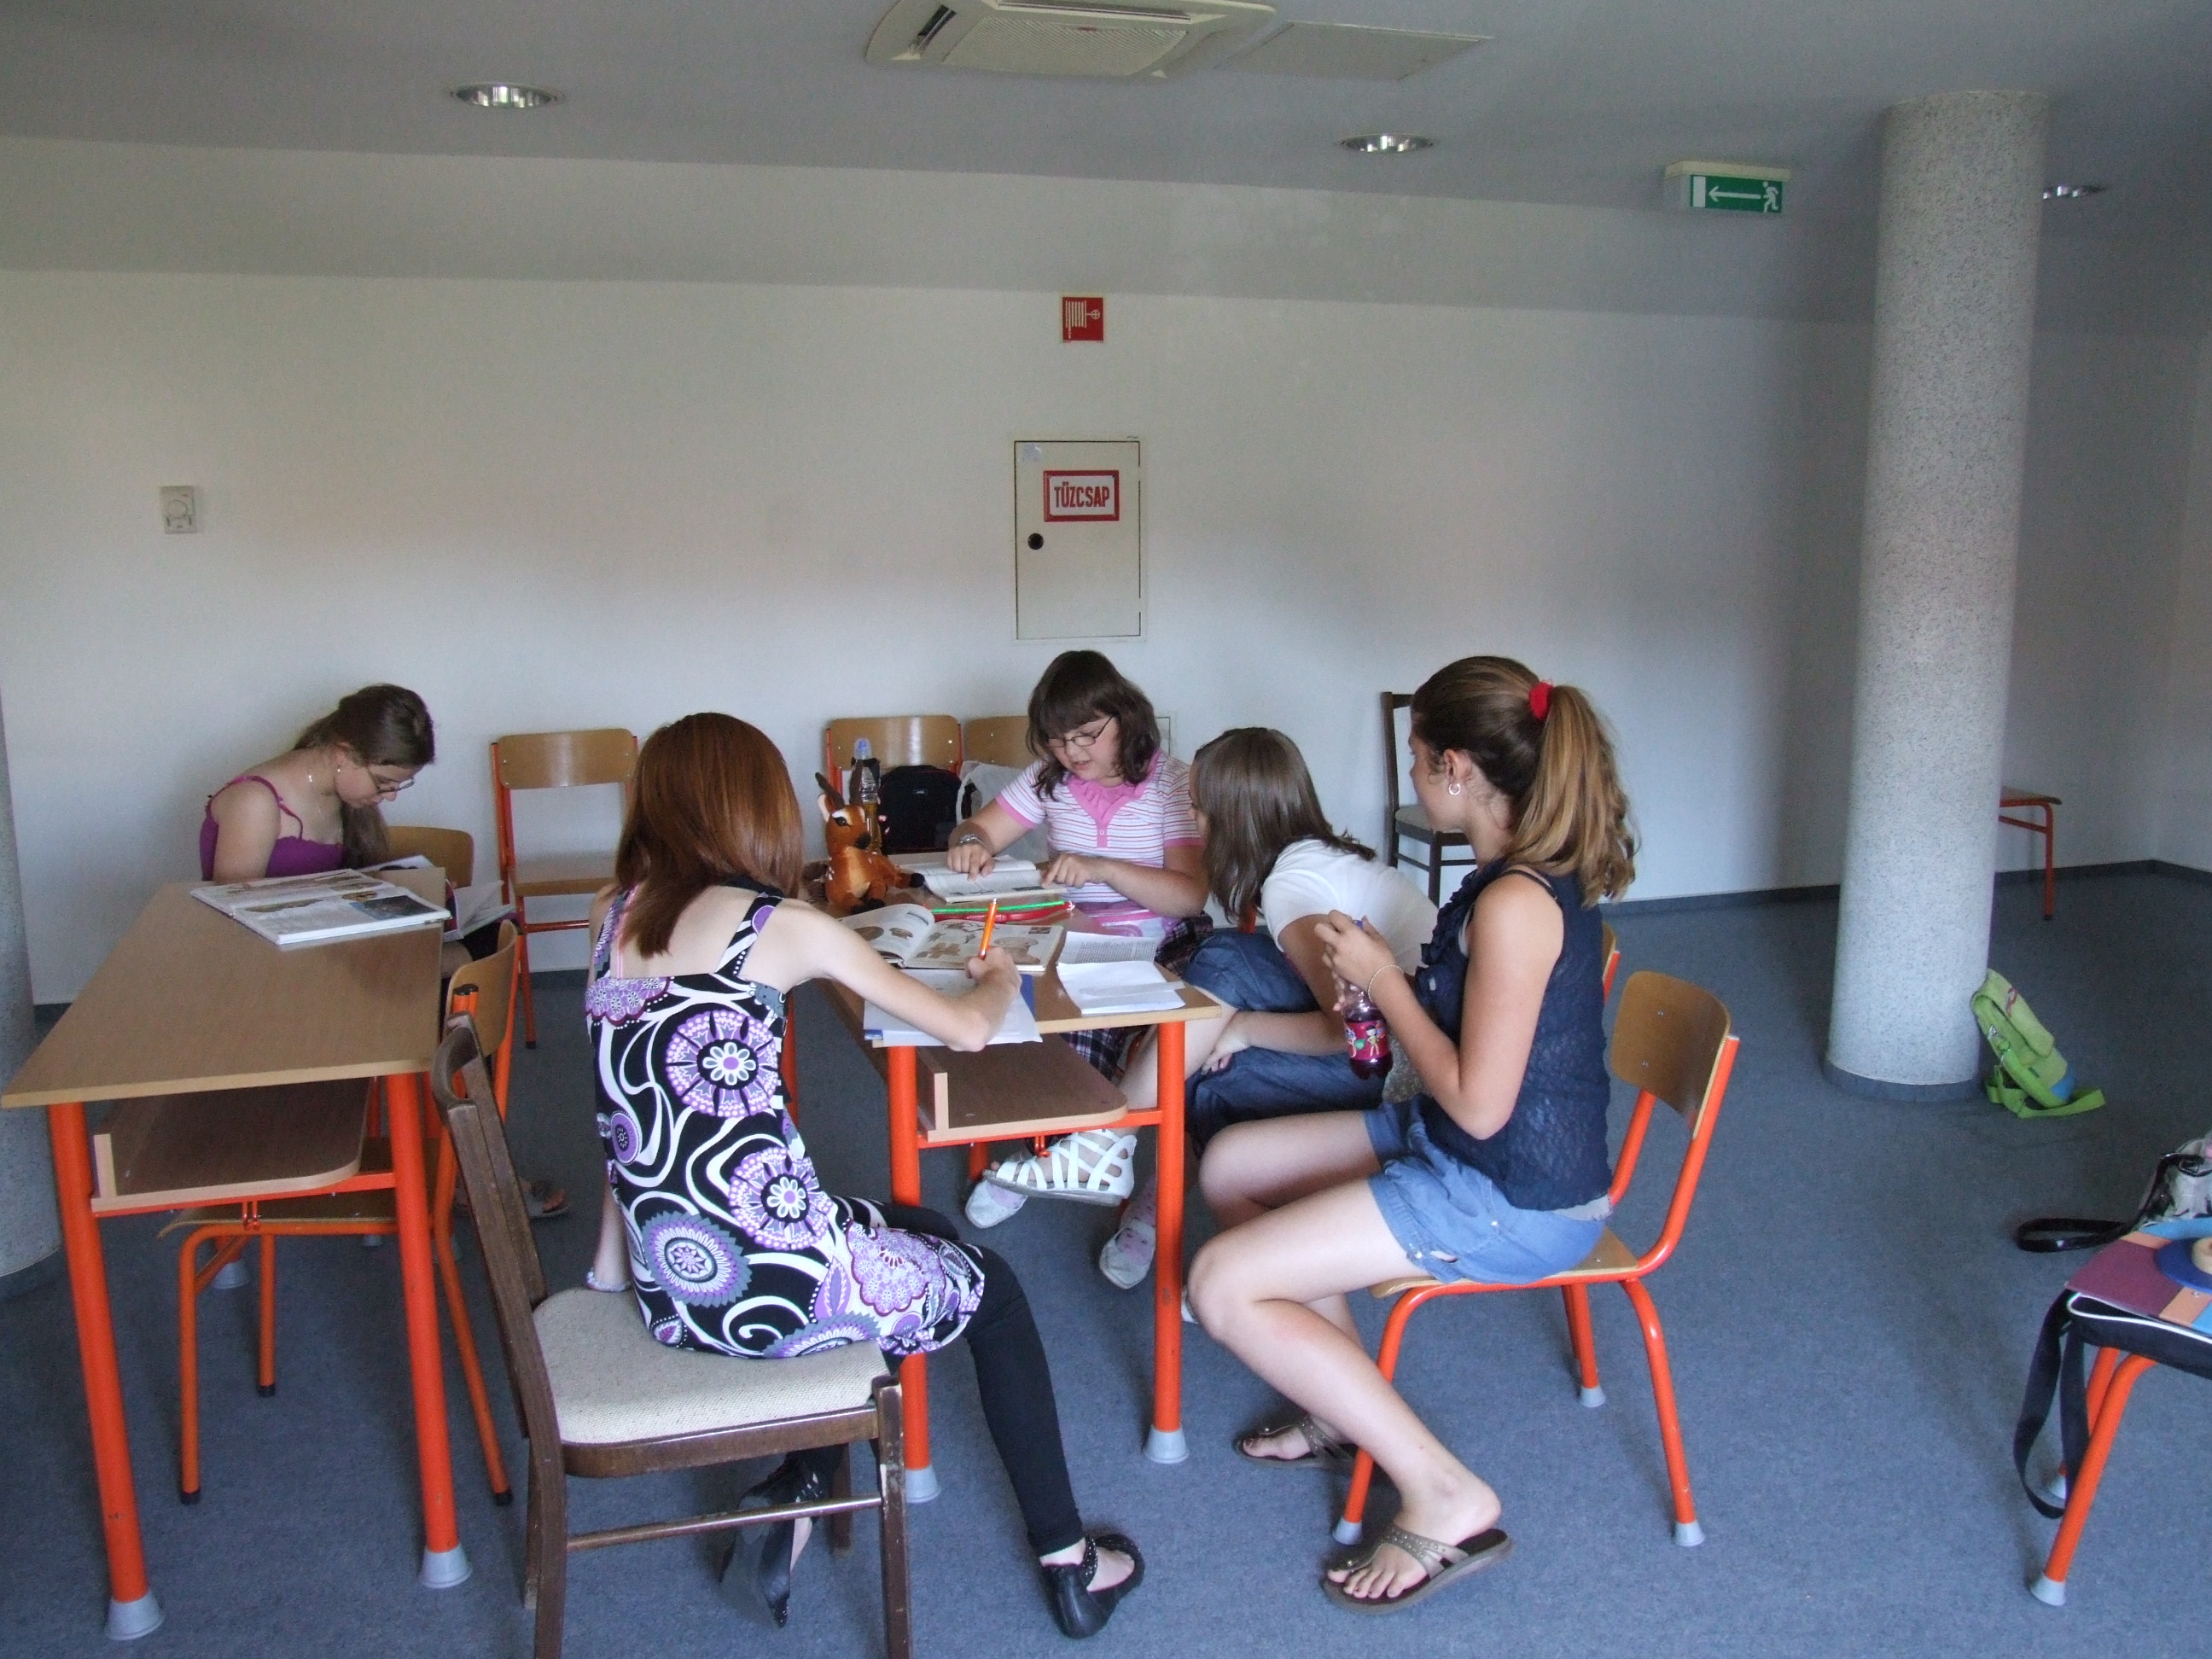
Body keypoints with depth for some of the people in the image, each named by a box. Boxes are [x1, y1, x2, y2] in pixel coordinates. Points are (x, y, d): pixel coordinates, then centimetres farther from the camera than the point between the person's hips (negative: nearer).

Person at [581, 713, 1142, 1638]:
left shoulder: (616, 916, 7)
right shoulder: (780, 926, -8)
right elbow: (968, 1030, -1)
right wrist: (997, 978, 19)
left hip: (667, 1289, 6)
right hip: (778, 1283, -6)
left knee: (911, 1237, 31)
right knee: (990, 1290, 22)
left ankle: (793, 1496, 22)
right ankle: (1069, 1562, 29)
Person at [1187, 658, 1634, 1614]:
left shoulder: (1514, 903, -27)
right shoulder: (1526, 873, 4)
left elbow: (1477, 1105, -26)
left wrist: (1383, 980, -15)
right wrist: (1380, 977, 4)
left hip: (1513, 1202, -10)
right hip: (1454, 1147, 10)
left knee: (1221, 1285, -14)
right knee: (1229, 1163, 15)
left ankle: (1446, 1500, -3)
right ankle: (1351, 1406, 24)